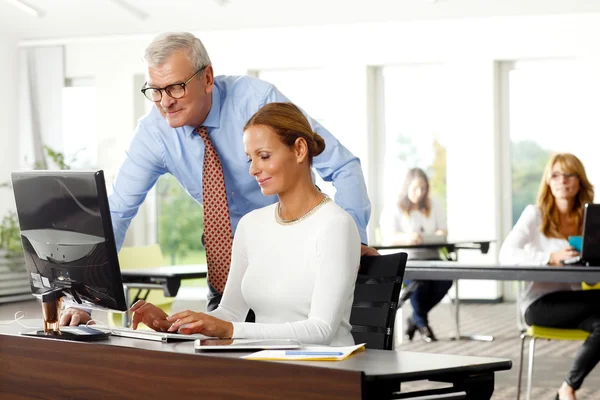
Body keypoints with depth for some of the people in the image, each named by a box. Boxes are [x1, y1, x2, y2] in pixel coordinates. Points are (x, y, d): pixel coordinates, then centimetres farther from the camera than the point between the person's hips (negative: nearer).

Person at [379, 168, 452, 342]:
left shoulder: (433, 206, 16)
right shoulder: (392, 210, 0)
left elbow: (443, 230, 11)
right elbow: (388, 237, -14)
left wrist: (441, 233, -15)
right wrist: (407, 237, -36)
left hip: (431, 259, 4)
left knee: (446, 279, -28)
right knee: (420, 282, -36)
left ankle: (415, 319, -5)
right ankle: (422, 322, -5)